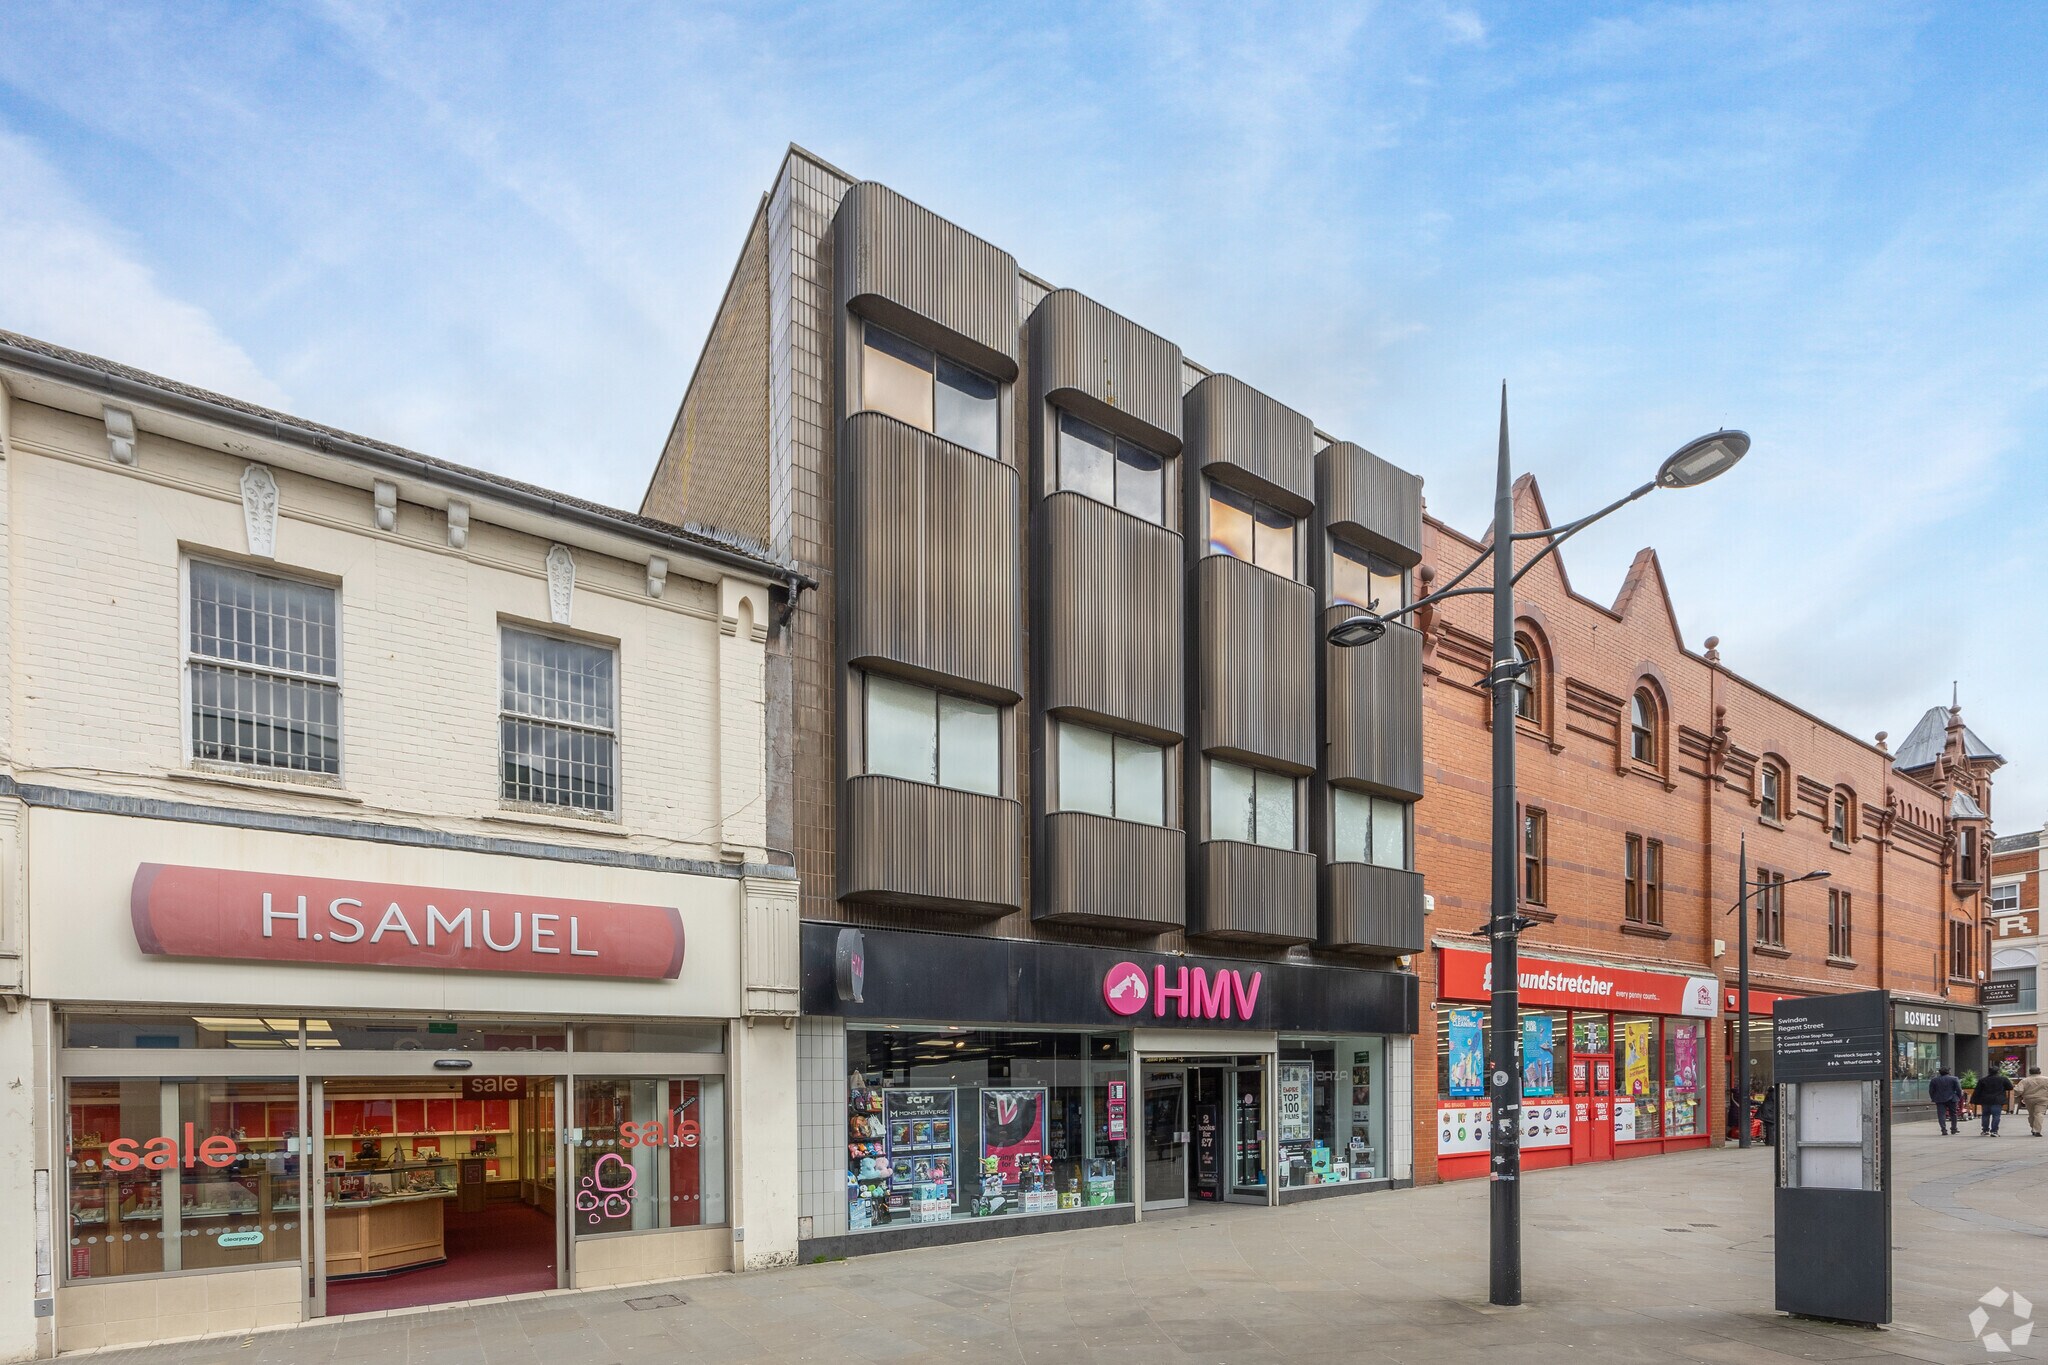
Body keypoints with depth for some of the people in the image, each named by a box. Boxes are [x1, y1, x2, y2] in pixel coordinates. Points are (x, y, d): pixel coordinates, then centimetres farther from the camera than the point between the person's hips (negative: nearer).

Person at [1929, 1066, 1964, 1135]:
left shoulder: (1934, 1080, 4)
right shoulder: (1953, 1079, 0)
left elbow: (1931, 1091, 6)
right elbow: (1959, 1090, -2)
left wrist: (1933, 1098, 16)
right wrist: (1959, 1098, 10)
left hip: (1940, 1100, 0)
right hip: (1951, 1099, 0)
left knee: (1941, 1114, -3)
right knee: (1953, 1114, 15)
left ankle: (1943, 1129, -15)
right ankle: (1953, 1129, 19)